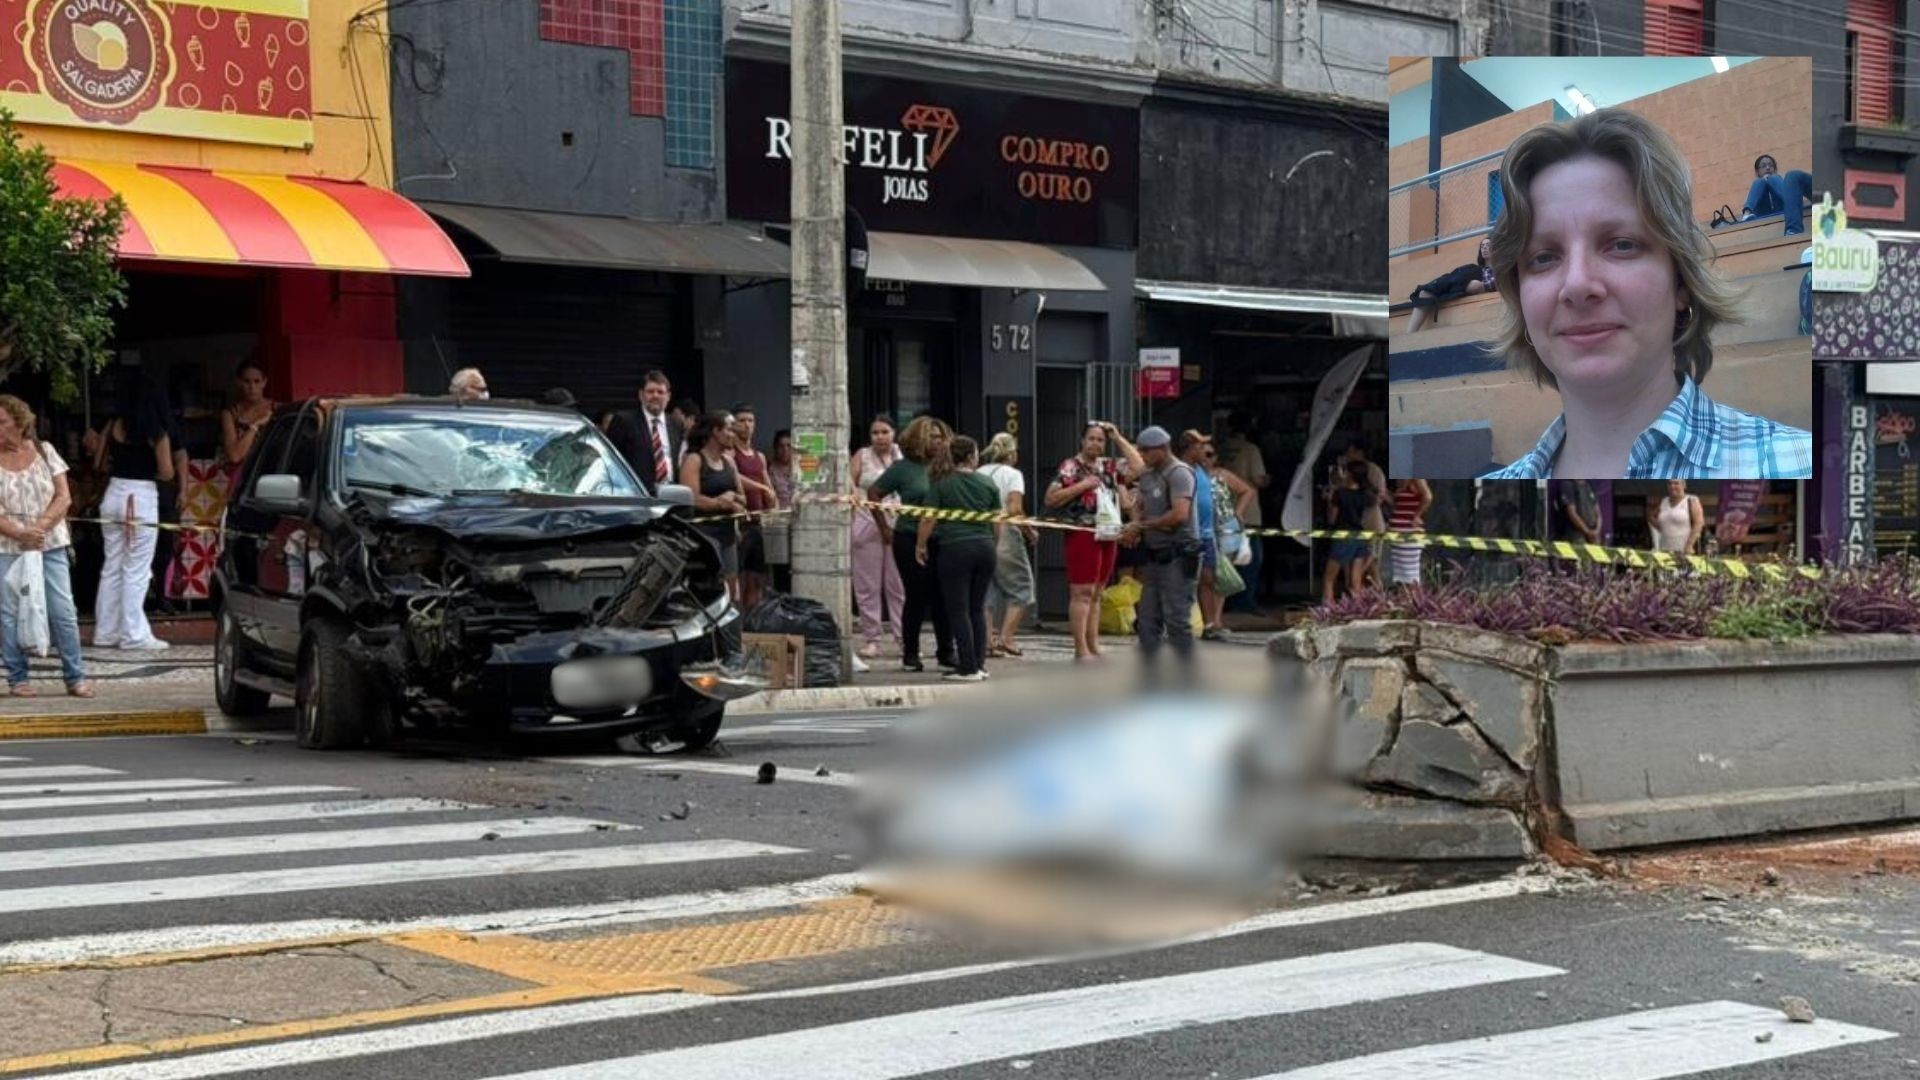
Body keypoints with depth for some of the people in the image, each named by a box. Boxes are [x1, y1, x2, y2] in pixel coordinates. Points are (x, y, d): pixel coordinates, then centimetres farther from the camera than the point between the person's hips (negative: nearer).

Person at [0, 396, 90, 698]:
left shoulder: (44, 451, 4)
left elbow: (64, 497, 1)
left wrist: (41, 526, -13)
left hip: (50, 545, 1)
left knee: (63, 611, -1)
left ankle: (75, 678, 4)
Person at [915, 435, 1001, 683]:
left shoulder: (941, 483, -3)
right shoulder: (987, 484, 6)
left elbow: (929, 518, -7)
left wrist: (921, 546, 5)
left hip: (954, 549, -4)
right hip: (984, 547, 4)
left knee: (959, 610, 0)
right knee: (977, 609, 13)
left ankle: (968, 668, -2)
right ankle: (980, 664, 13)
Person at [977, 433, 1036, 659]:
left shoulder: (979, 474, 10)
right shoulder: (1012, 474, -4)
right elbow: (1015, 510, -14)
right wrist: (1030, 532, -3)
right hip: (1005, 536, -5)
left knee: (988, 590, 12)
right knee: (1020, 587, 7)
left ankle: (988, 640, 6)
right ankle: (1005, 638, -1)